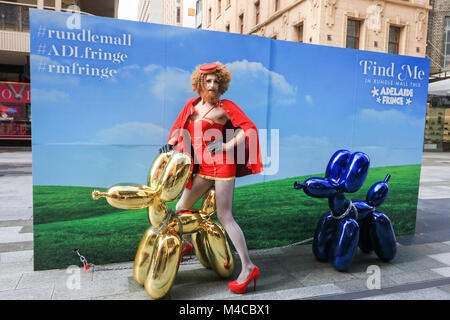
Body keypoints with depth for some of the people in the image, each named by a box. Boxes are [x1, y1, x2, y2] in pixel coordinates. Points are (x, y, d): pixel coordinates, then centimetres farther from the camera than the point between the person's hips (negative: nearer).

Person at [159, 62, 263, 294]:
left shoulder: (226, 107, -3)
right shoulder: (192, 104, 13)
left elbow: (249, 128, -9)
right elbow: (179, 127, 19)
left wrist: (227, 146, -20)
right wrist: (170, 144, 1)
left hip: (222, 166, -6)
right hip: (203, 169, 6)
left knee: (225, 217, -8)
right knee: (181, 208, 14)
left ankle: (248, 267, 1)